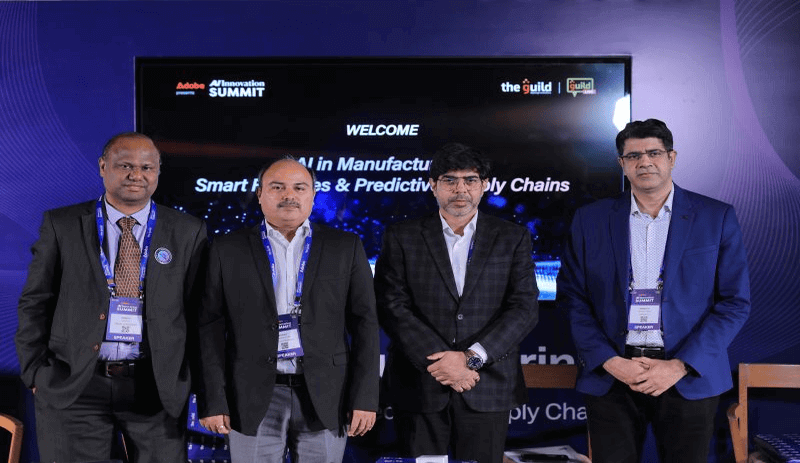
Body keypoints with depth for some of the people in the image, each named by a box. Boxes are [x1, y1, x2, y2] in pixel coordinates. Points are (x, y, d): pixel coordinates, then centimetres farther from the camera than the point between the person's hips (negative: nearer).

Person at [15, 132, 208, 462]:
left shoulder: (188, 232, 3)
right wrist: (36, 373, 0)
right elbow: (35, 303, 4)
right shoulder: (61, 225, 2)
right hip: (71, 386, 0)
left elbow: (199, 310, 4)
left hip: (157, 388, 1)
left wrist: (183, 377, 1)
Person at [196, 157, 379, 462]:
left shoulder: (345, 247, 5)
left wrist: (365, 397, -3)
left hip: (325, 398, 1)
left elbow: (364, 323, 3)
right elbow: (211, 328, 1)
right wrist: (213, 400, -4)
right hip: (253, 399, 0)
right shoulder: (229, 250, 4)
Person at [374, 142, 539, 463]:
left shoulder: (513, 238, 6)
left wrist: (470, 357, -13)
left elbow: (524, 308, -2)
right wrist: (441, 362, -13)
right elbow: (392, 307, -4)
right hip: (419, 386, 0)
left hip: (488, 388, 1)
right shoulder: (401, 238, 4)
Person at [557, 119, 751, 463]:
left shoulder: (716, 218, 2)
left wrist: (681, 366, -10)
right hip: (611, 376, 1)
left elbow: (735, 302, -1)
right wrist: (609, 362, -9)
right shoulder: (591, 220, 5)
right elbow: (572, 299, 3)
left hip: (689, 377, 0)